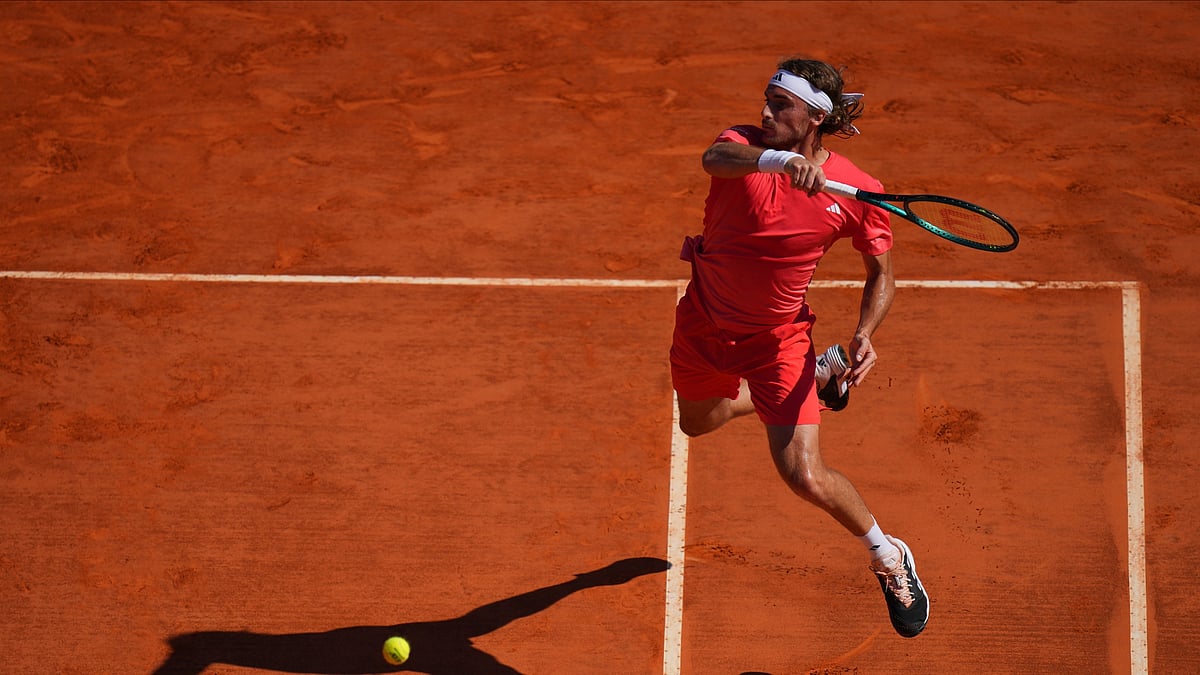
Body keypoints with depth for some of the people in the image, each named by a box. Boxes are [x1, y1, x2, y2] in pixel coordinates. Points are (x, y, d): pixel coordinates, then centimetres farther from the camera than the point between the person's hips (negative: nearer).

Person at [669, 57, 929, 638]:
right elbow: (715, 159, -45)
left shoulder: (856, 192, -18)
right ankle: (820, 373, 52)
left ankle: (888, 557, 14)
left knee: (803, 475, -15)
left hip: (776, 338, -3)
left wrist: (865, 336, -21)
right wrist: (780, 160, -64)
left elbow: (881, 274, -3)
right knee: (697, 422, 30)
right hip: (703, 322, 4)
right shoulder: (744, 145, -19)